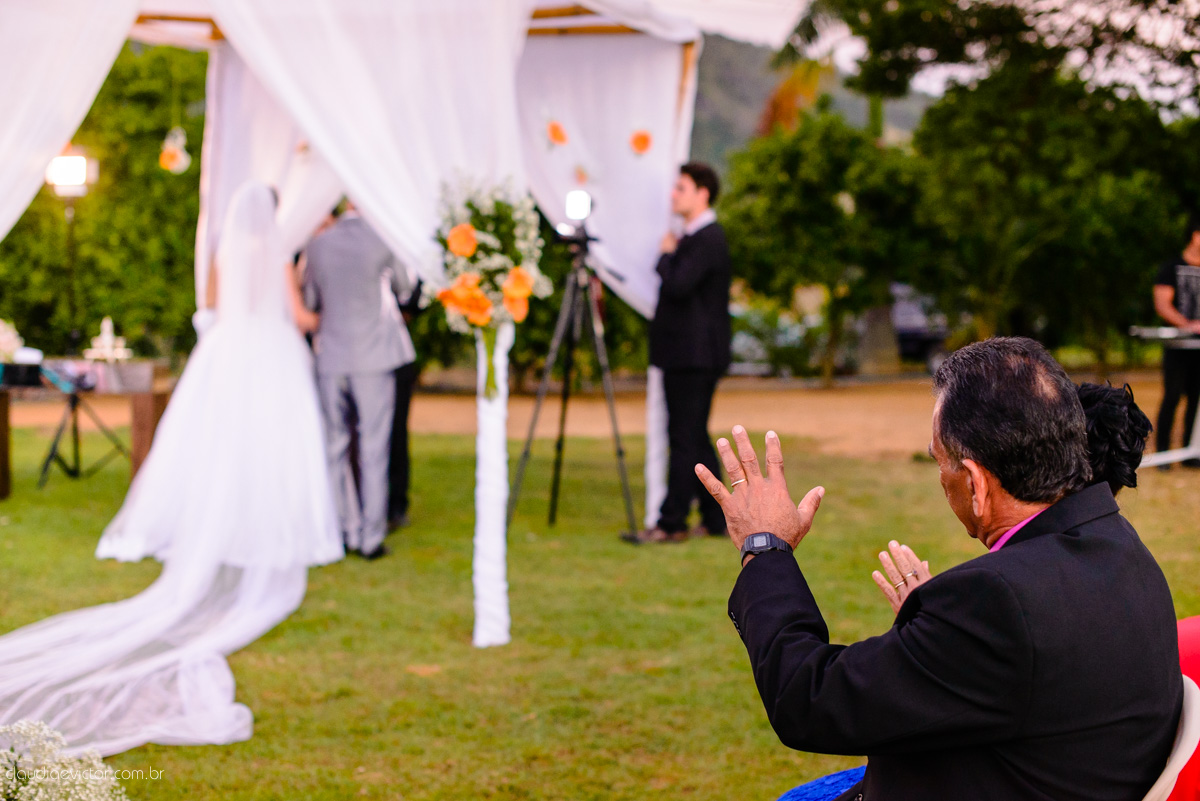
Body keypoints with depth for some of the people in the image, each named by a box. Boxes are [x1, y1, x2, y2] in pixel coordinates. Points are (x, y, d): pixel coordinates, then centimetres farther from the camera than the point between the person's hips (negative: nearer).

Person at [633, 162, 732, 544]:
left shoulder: (707, 239, -14)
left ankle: (672, 523, -6)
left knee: (685, 438, -8)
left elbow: (678, 286, -23)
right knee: (695, 439, 13)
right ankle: (715, 519, 17)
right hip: (689, 354, 11)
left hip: (693, 357, -11)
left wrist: (667, 255, -9)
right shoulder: (696, 237, 18)